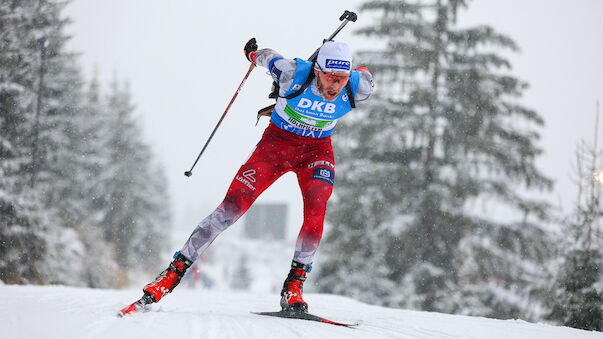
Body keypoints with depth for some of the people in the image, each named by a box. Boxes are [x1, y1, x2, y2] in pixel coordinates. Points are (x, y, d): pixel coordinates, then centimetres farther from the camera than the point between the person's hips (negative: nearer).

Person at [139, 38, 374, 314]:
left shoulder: (357, 88, -24)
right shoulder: (292, 73, -30)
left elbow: (364, 75, 1)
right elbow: (267, 57, -7)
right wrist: (253, 53, 13)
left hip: (317, 150, 2)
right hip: (276, 142, -1)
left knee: (316, 206, -27)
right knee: (232, 207, -11)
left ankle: (294, 285, -17)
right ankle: (175, 270, -3)